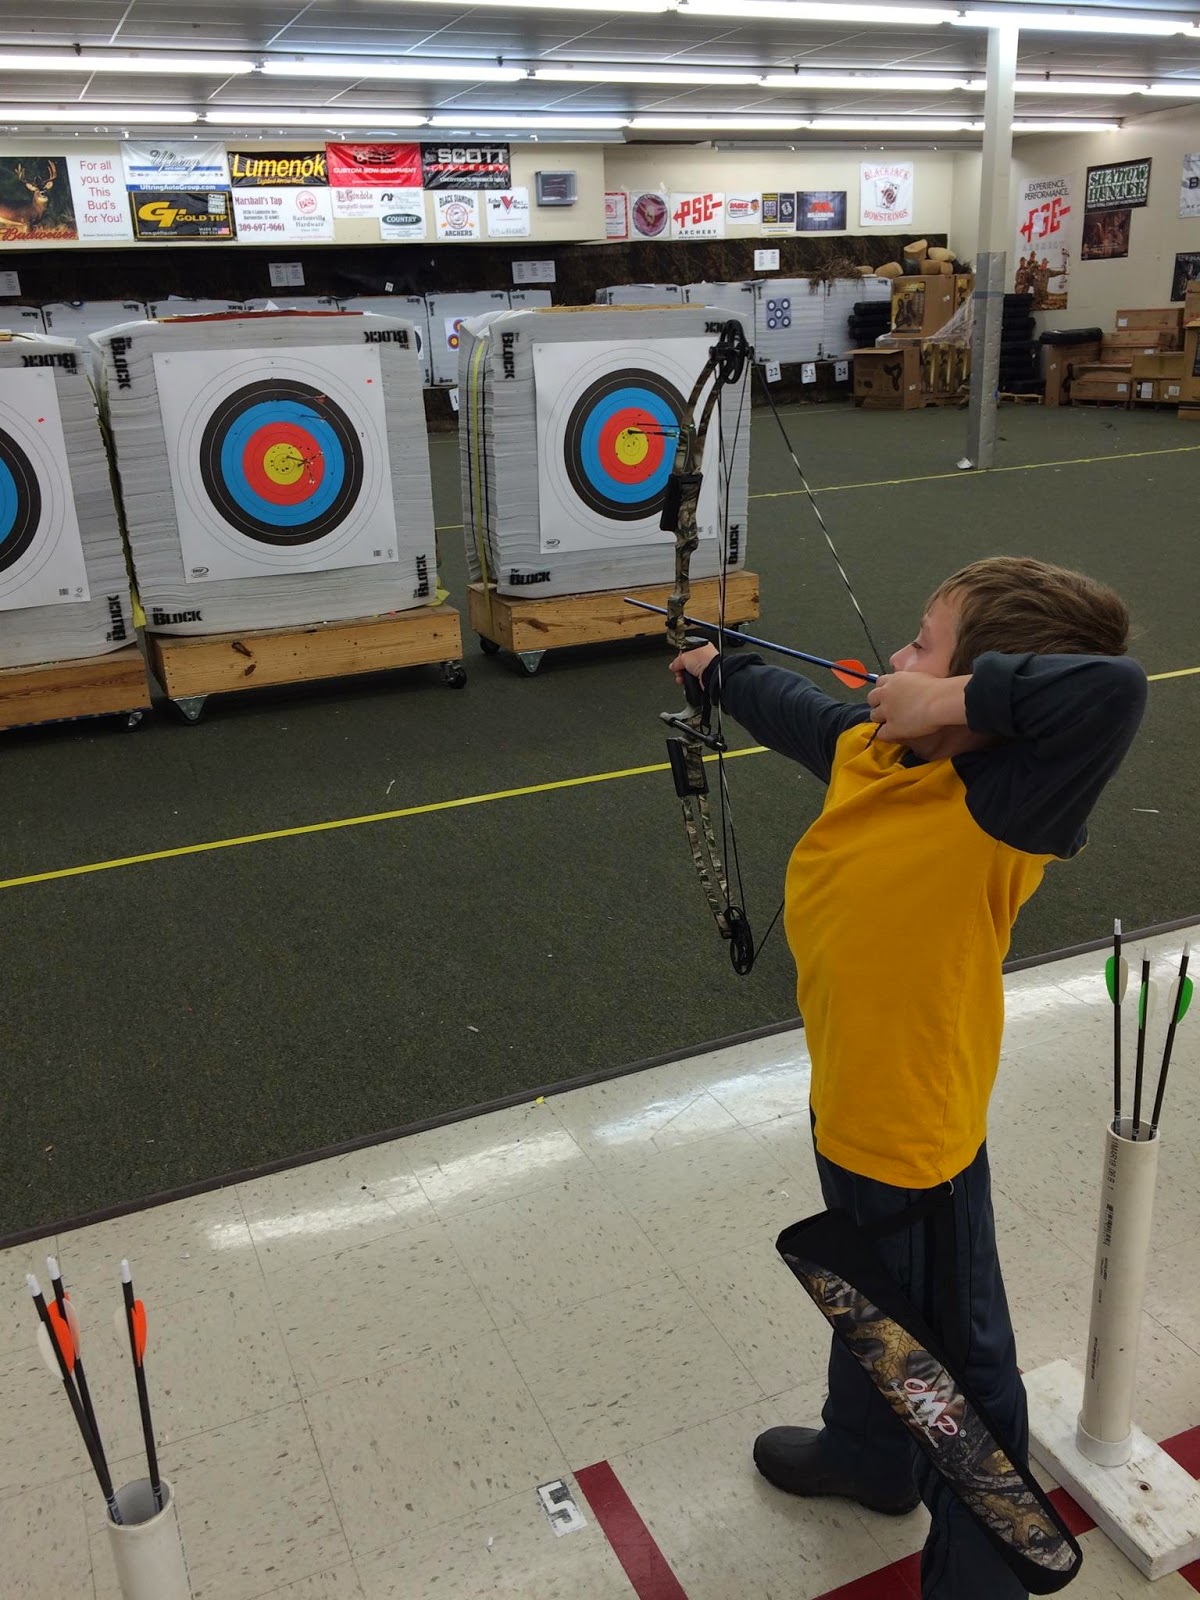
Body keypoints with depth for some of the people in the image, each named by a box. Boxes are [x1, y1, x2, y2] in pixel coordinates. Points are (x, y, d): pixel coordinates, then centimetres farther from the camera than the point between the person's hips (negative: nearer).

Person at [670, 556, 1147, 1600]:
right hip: (851, 1105, 8)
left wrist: (956, 700, -39)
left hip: (916, 1132, -7)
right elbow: (800, 712, 13)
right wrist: (723, 673, 30)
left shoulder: (1001, 809, -33)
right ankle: (866, 1458, 60)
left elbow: (1108, 689, -51)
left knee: (955, 1362, 18)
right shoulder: (866, 749, -9)